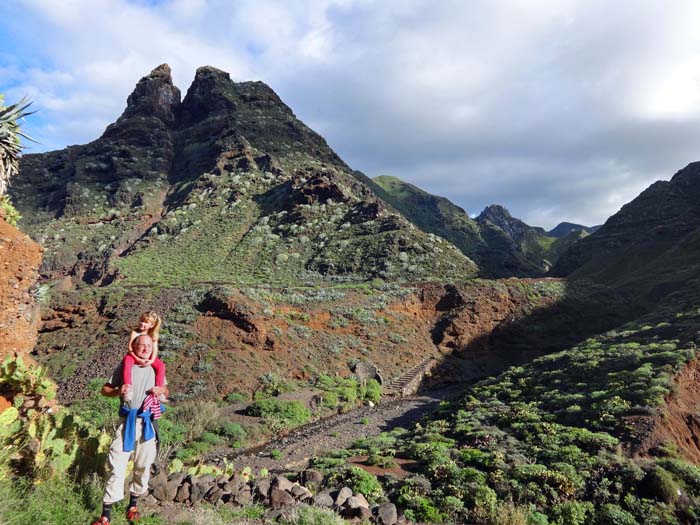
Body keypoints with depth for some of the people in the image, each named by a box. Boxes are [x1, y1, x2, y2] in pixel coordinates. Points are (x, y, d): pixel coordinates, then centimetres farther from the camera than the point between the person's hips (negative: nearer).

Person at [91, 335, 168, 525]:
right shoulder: (124, 366, 0)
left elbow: (166, 390, 17)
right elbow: (105, 389, 5)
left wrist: (162, 390, -6)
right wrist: (118, 390, -16)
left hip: (148, 423, 2)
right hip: (128, 421, -2)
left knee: (143, 465, 10)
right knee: (117, 466, -3)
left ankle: (133, 504, 30)